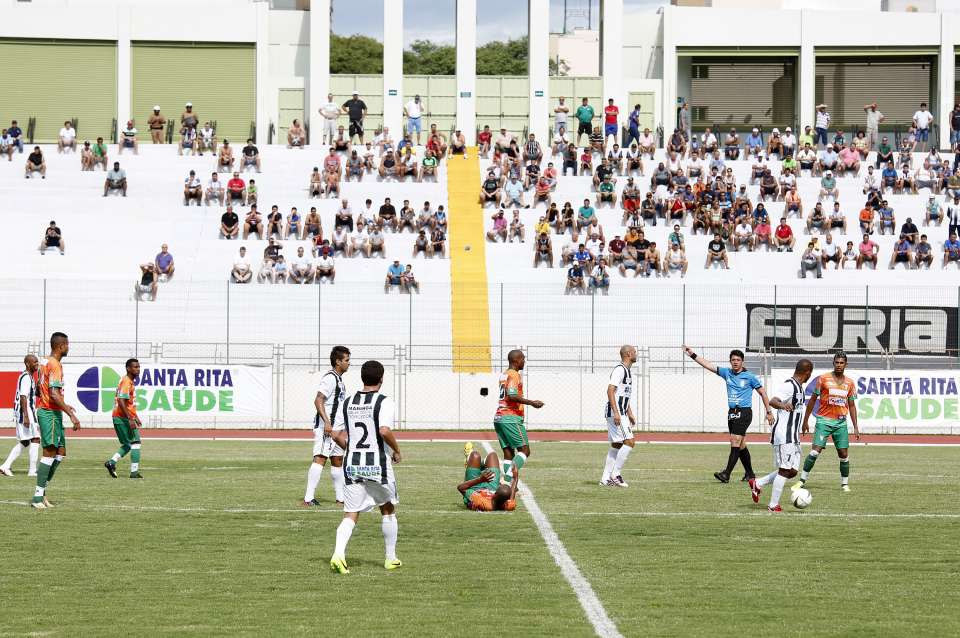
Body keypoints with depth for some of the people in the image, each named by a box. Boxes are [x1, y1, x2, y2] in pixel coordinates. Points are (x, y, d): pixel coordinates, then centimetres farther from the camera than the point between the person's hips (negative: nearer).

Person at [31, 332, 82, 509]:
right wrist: (71, 415, -25)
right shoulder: (55, 365, -15)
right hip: (51, 414, -10)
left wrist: (64, 406, 32)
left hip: (44, 410, 10)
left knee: (61, 453, 11)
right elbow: (54, 394, -24)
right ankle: (38, 496, -10)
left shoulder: (45, 363, 15)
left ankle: (41, 492, 10)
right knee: (49, 453, -9)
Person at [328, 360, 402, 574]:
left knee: (350, 514, 2)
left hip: (352, 466, 3)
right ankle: (390, 558, 25)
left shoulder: (347, 403, 8)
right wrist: (397, 450, -6)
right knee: (388, 510, 18)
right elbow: (385, 431, -23)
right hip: (378, 465, -3)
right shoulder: (384, 402, -8)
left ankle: (339, 553, -22)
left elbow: (336, 436, 8)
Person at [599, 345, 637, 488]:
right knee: (629, 442, -14)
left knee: (616, 445, 10)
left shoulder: (627, 371, 19)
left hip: (620, 413, 10)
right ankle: (615, 475, -12)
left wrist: (630, 414, 27)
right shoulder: (619, 370, -13)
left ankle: (605, 479, 10)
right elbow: (610, 391, -22)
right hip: (615, 413, -10)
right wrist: (616, 412, -27)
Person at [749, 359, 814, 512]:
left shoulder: (799, 387, 17)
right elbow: (772, 401, -30)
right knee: (785, 470, -9)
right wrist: (782, 405, -53)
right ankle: (773, 505, -4)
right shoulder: (788, 386, -15)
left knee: (792, 471, 8)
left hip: (793, 436, 10)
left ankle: (757, 484, 19)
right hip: (784, 435, -10)